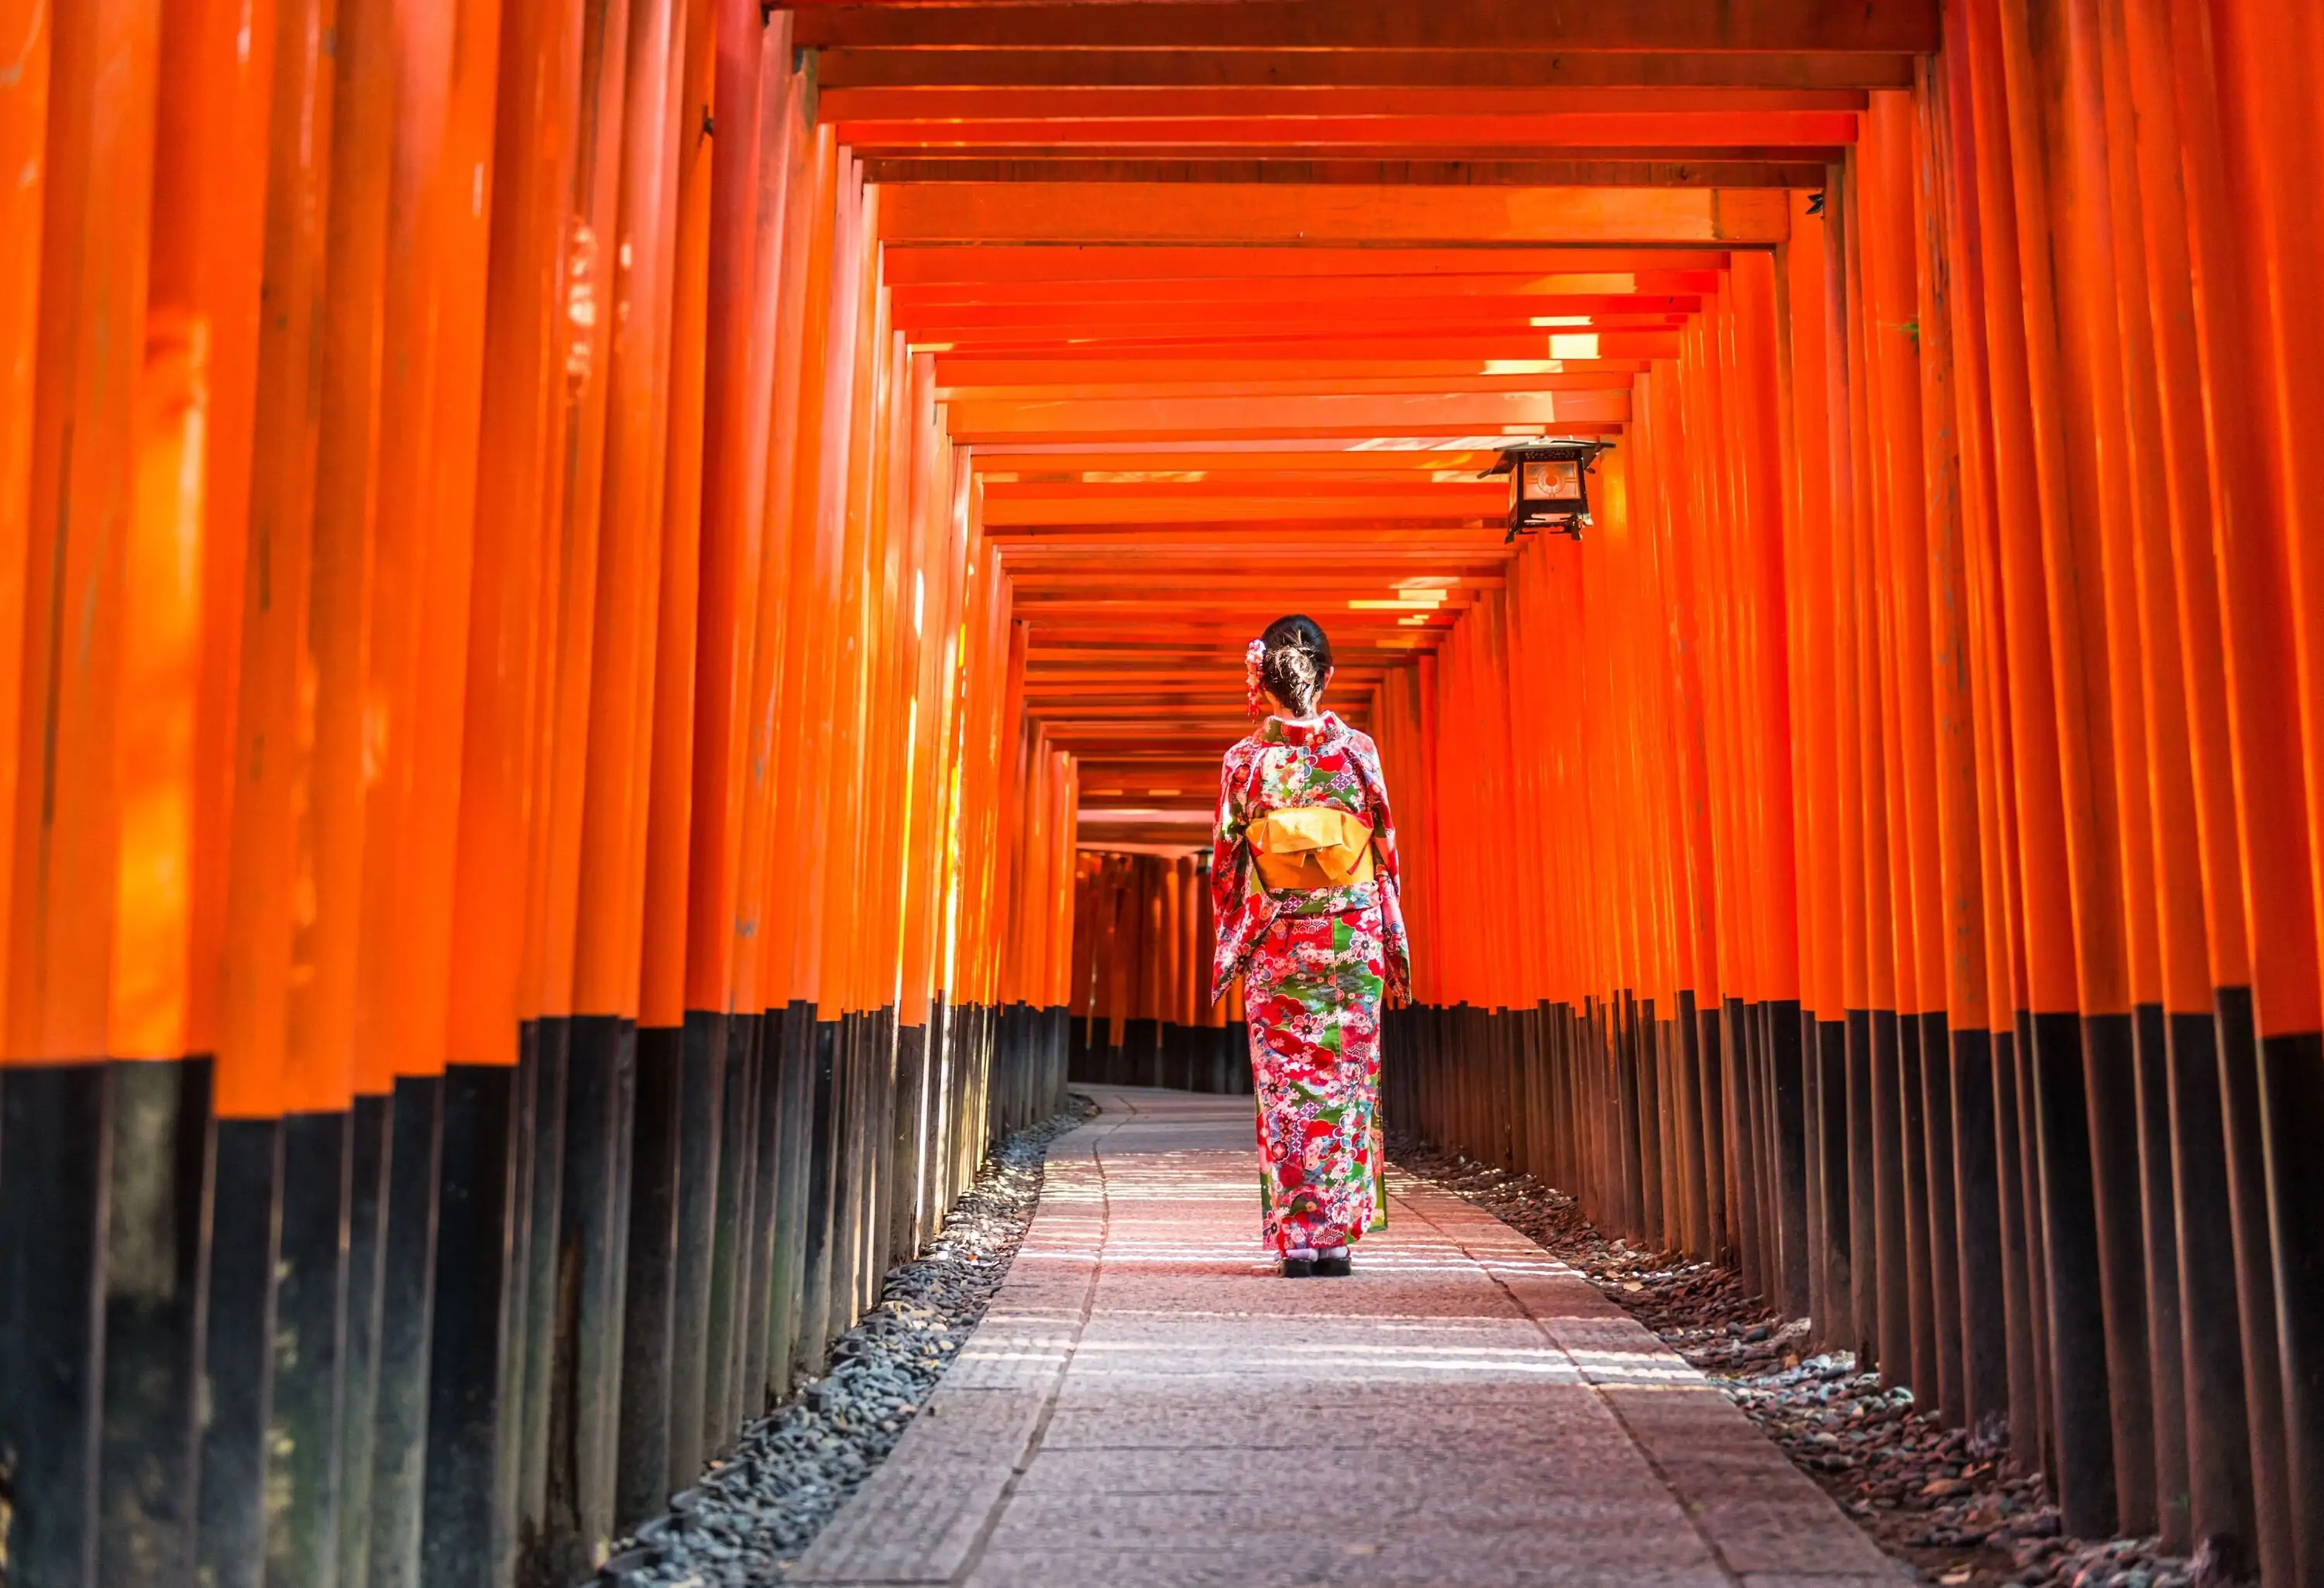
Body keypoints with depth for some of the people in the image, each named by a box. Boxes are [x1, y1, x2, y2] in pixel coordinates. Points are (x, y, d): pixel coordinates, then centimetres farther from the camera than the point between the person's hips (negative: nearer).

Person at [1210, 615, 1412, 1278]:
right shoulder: (1357, 750, -2)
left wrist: (1228, 950, 11)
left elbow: (1226, 865, 1)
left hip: (1276, 947, 0)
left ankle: (1295, 1237, 3)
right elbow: (1385, 853, 2)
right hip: (1351, 943, 1)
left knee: (1284, 1088, 4)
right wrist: (1395, 945, 9)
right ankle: (1337, 1234, 9)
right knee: (1346, 1084, 7)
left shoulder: (1245, 759, -3)